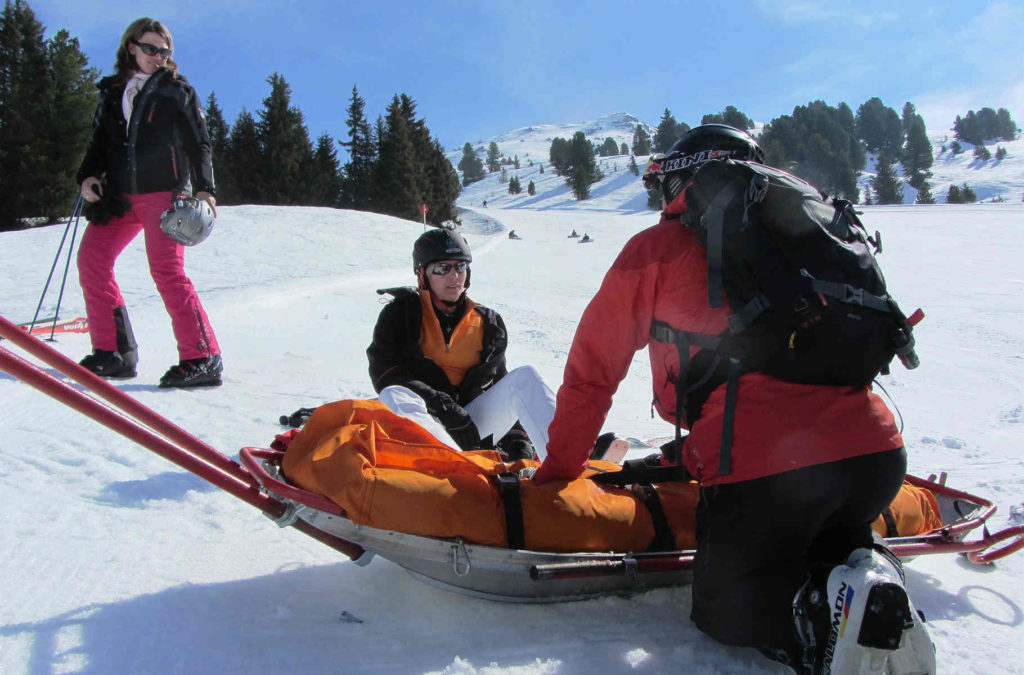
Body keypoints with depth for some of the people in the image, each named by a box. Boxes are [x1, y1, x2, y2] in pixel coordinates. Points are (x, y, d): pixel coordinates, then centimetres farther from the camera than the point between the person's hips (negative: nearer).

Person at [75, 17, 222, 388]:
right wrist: (88, 175, 4)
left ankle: (203, 358, -15)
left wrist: (204, 188, -10)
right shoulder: (113, 91, 17)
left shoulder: (178, 91, 5)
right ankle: (113, 351, 6)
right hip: (119, 194, 6)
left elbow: (198, 145, 2)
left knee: (167, 270, -15)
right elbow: (100, 141, 21)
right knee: (91, 260, -2)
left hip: (164, 192, -6)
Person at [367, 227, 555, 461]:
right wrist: (443, 405, -19)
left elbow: (500, 387, 17)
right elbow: (385, 375, -6)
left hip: (475, 422, 3)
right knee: (394, 396, -34)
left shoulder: (488, 323, 16)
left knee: (524, 378, -16)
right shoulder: (400, 315, 8)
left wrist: (517, 440, 0)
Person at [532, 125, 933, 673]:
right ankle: (873, 574, 3)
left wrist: (558, 471, 23)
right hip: (877, 453, 5)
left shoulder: (655, 249, 7)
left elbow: (592, 371, 9)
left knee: (724, 612, 19)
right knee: (836, 536, 36)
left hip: (761, 470, -5)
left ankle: (825, 615, -11)